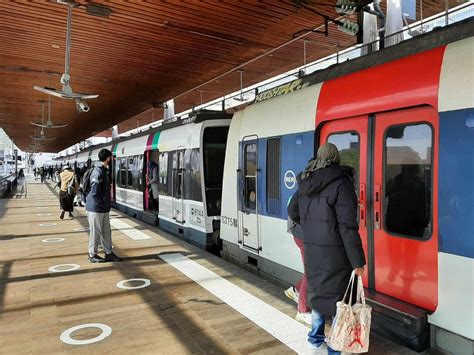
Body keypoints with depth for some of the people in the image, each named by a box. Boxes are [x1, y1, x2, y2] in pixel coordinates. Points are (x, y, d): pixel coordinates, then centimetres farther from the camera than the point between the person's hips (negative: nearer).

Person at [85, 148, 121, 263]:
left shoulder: (103, 171, 12)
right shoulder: (98, 172, -19)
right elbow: (95, 192, -23)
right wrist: (101, 204, -14)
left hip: (104, 209, 9)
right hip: (96, 208, -9)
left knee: (106, 231, 14)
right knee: (95, 232, 4)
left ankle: (108, 253, 23)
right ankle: (92, 255, 17)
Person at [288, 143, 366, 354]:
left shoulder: (305, 182, 5)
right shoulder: (341, 183, -15)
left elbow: (293, 212, 16)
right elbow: (348, 227, -19)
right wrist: (358, 261, -14)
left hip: (311, 248, 7)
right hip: (334, 252, -7)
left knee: (318, 290, 21)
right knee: (338, 297, 6)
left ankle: (316, 338, 37)